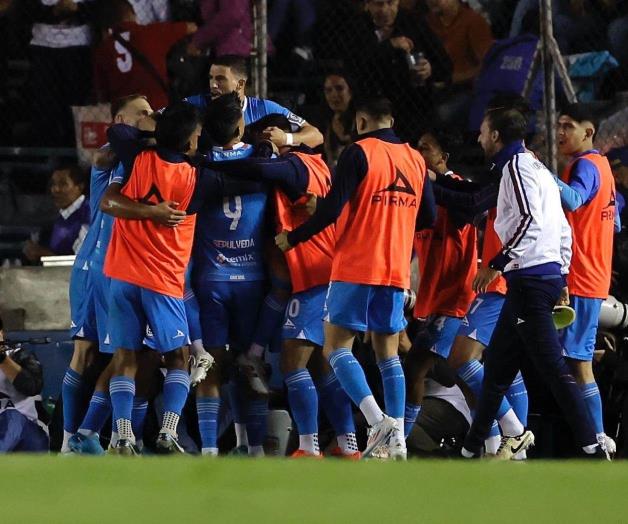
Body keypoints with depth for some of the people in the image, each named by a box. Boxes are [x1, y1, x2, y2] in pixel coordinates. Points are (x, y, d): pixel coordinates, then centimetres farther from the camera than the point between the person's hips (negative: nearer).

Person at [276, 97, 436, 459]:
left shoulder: (360, 153, -6)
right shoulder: (415, 159, 12)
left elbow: (332, 209, -13)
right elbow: (428, 218, 15)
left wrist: (292, 239, -1)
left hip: (356, 268, -6)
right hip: (396, 271, 6)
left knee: (337, 349, -3)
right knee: (388, 354, 11)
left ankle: (379, 421, -20)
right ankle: (397, 438, 1)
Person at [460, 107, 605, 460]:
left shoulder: (516, 165, -7)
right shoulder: (539, 167, 21)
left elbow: (529, 218, -20)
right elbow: (563, 229, 21)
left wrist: (497, 264, -16)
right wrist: (561, 278, 22)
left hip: (529, 277, -10)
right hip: (551, 275, 10)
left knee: (553, 367, -12)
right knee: (498, 364, 14)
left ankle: (592, 447, -17)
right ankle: (472, 448, 18)